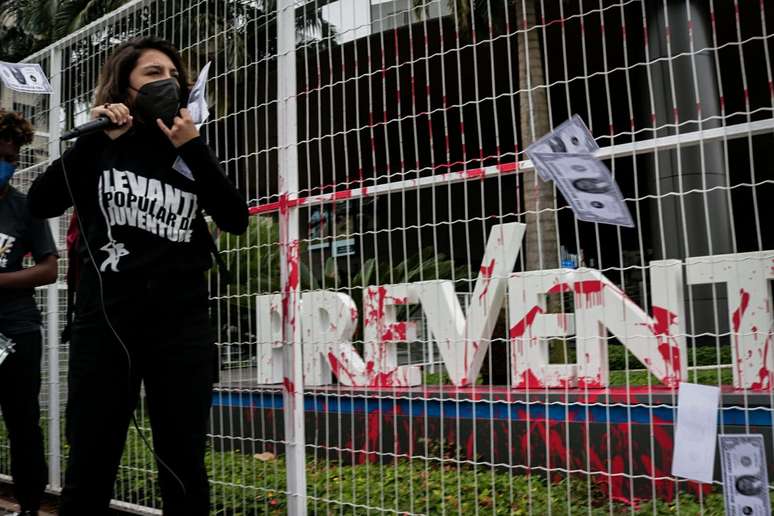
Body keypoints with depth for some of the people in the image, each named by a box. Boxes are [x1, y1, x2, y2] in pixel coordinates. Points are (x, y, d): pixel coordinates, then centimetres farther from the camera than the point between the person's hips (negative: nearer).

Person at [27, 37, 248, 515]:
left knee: (184, 467, 7)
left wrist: (194, 148, -8)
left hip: (182, 324, 1)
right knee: (90, 467, 5)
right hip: (106, 321, -1)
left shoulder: (190, 151, 11)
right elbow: (41, 203, -7)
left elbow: (236, 219, -2)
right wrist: (96, 138, -11)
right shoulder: (100, 148, 8)